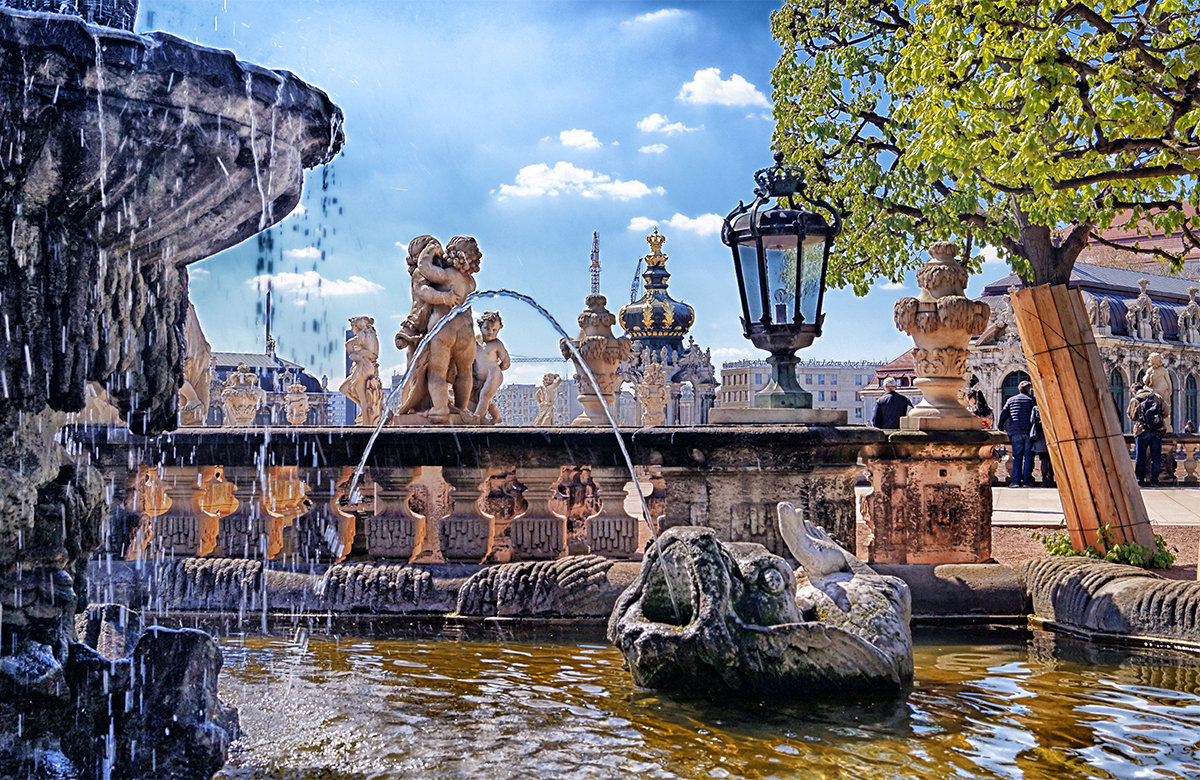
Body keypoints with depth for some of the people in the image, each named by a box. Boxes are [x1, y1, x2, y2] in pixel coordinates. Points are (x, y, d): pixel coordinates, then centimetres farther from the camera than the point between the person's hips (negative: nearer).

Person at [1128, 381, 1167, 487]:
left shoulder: (1134, 400, 2)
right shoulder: (1157, 397, 11)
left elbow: (1131, 416, 7)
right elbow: (1165, 412, 10)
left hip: (1142, 430, -2)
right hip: (1158, 430, 3)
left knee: (1140, 456, 3)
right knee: (1156, 456, 6)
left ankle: (1140, 480, 4)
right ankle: (1154, 480, 5)